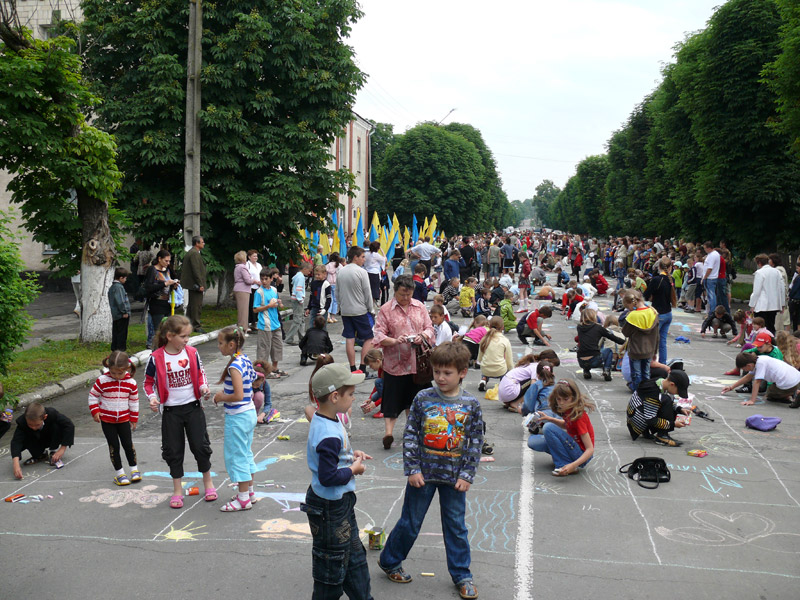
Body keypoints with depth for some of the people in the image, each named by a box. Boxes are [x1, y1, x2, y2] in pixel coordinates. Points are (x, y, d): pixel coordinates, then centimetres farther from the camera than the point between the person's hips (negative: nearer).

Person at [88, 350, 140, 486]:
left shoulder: (131, 383, -8)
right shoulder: (102, 380, -13)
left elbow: (134, 401, 3)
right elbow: (93, 395, -1)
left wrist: (134, 419, 6)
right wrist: (95, 411, -8)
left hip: (124, 419, 1)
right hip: (107, 420, -1)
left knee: (128, 444, 5)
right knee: (114, 446, 3)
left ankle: (134, 468, 22)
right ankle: (119, 472, 14)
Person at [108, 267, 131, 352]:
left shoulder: (112, 287, 15)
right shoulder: (119, 287, -17)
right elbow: (120, 301, -23)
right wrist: (125, 312, -17)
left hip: (115, 315, 10)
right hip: (122, 316, -10)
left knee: (115, 333, 15)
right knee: (122, 333, -3)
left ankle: (114, 349, 22)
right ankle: (121, 350, 0)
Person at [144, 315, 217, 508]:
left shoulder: (192, 353, -3)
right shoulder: (156, 358, -10)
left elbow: (200, 374, 10)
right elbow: (149, 382, 1)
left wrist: (204, 387, -8)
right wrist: (152, 398, -16)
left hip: (193, 407, 1)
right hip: (171, 411, -1)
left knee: (200, 445, 4)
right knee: (173, 450, 7)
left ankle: (208, 481, 25)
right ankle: (177, 490, 21)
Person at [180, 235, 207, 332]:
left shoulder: (190, 253, 17)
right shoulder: (194, 254, -16)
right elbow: (196, 270, -21)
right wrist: (200, 284, -19)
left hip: (192, 284, 11)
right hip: (195, 284, -11)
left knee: (192, 305, 16)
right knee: (197, 306, -7)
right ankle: (196, 326, -5)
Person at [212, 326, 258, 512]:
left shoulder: (234, 366, -23)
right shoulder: (245, 360, 5)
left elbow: (239, 395, -30)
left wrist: (222, 397, -14)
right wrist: (224, 392, 10)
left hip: (237, 417, -10)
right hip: (249, 413, 10)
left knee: (236, 456, 2)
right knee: (246, 453, 20)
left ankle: (243, 499, 10)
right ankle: (249, 491, 31)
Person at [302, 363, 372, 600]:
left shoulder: (323, 420, 0)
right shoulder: (329, 436, -32)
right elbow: (328, 477, -32)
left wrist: (351, 455, 3)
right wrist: (354, 469, -17)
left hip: (340, 502, 10)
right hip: (330, 509, -10)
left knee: (354, 555, 23)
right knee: (332, 563, 8)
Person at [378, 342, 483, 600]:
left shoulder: (471, 405, -6)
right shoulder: (423, 399, -8)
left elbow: (476, 442, -1)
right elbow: (410, 435, -4)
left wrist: (467, 474, -5)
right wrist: (413, 469, -8)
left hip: (454, 477, 1)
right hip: (423, 474, -1)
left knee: (456, 527, 12)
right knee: (410, 523, 12)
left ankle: (461, 575, 27)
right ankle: (389, 562, 33)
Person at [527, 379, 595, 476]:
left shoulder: (579, 415, -25)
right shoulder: (568, 410, -1)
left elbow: (590, 449, -26)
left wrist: (573, 465, -40)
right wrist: (550, 419, 5)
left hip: (581, 455, -9)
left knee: (549, 427, -25)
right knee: (532, 441, 4)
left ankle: (564, 465, -17)